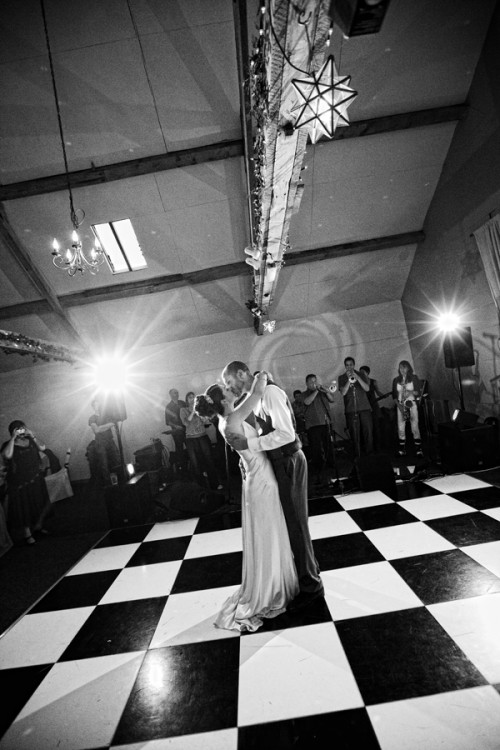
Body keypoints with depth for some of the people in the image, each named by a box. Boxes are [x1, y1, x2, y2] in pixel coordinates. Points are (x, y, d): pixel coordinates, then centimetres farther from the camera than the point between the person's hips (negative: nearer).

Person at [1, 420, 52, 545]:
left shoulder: (30, 440, 3)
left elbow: (42, 447, -6)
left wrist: (32, 436, -13)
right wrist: (13, 438, -26)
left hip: (36, 479, 5)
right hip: (19, 483, -4)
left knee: (42, 504, 12)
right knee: (23, 508, 4)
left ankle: (38, 526, 35)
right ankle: (27, 533, 21)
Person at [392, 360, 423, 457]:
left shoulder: (414, 378, 4)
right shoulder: (396, 380, 9)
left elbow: (419, 392, 0)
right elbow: (394, 395, 8)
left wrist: (410, 392, -18)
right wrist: (398, 405, -6)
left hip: (412, 404, -2)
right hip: (400, 405, 2)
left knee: (415, 427, -7)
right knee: (401, 428, -1)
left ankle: (418, 449, -2)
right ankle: (402, 450, 5)